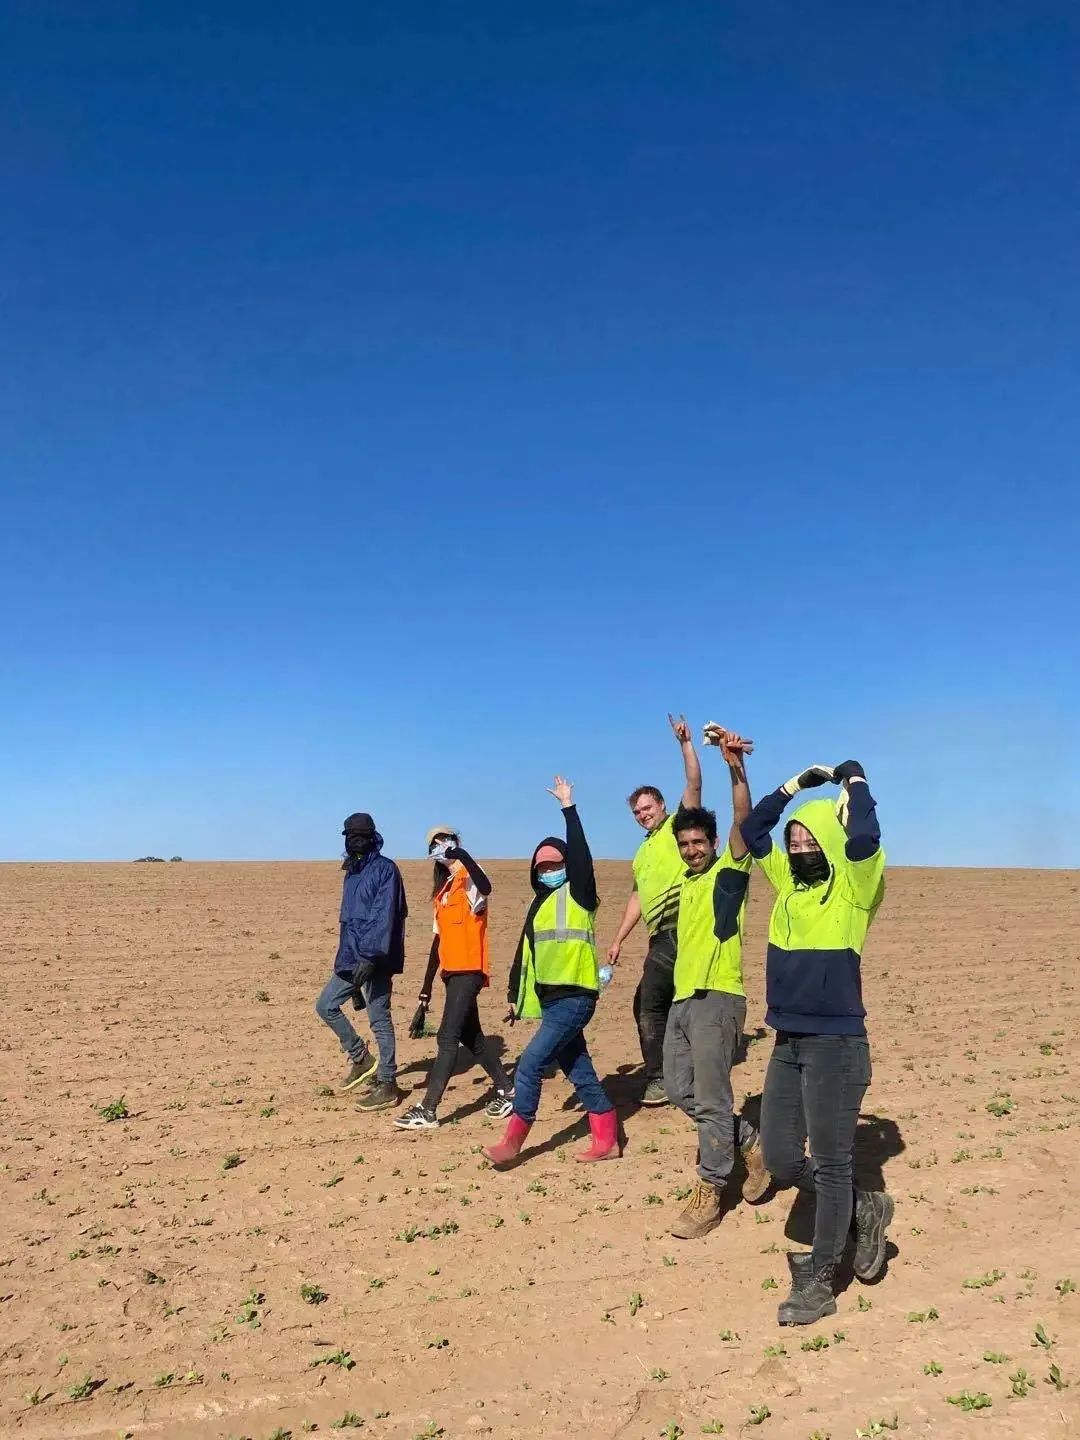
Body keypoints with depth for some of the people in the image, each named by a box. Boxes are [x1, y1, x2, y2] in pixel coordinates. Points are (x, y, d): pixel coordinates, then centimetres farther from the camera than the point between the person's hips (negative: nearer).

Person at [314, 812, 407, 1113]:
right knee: (325, 1006, 9)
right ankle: (360, 1058, 23)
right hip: (351, 957, 9)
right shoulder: (352, 872, 16)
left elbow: (384, 916, -20)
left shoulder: (385, 869, -11)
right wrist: (348, 955, 21)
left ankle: (387, 1086, 7)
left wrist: (370, 956, -26)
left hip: (375, 960, -9)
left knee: (379, 1020, -3)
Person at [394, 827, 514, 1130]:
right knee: (470, 1036, 16)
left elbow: (485, 886, -35)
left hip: (469, 970, -9)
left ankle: (427, 1110, -8)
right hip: (452, 971, 9)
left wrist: (461, 854, -39)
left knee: (448, 1037, -9)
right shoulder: (443, 889, 17)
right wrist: (426, 987, 19)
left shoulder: (469, 880, -7)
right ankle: (507, 1091, 29)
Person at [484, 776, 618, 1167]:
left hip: (574, 997, -8)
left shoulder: (578, 894, -5)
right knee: (579, 1071, 12)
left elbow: (581, 854, -21)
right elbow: (524, 952, 20)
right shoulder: (539, 904, 17)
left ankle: (512, 1143, -1)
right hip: (550, 999, 8)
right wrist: (515, 996, 19)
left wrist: (568, 808, -19)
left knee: (530, 1064, -11)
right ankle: (606, 1141, 21)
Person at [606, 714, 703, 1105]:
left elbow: (694, 784, -7)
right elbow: (638, 899, 29)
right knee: (648, 1007, 11)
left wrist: (685, 742, -11)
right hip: (661, 939, 9)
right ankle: (658, 1079, 18)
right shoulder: (642, 853, 27)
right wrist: (618, 939, 24)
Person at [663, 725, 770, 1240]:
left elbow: (743, 819, -20)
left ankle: (708, 1195, 8)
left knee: (711, 1100, -3)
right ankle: (751, 1144, 29)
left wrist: (736, 767, -33)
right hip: (682, 997, 9)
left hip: (716, 998, -8)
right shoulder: (688, 881, 16)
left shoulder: (728, 871, -4)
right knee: (680, 1090, 13)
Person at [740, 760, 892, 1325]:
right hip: (787, 1043, 7)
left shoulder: (853, 886, -7)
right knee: (780, 1161, 11)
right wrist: (798, 782, 13)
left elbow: (864, 834, -26)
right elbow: (752, 830, 19)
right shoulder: (788, 882, 10)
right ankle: (863, 1208, 35)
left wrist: (853, 779, -9)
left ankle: (819, 1282, 20)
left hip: (835, 1044, -7)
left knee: (830, 1163, 4)